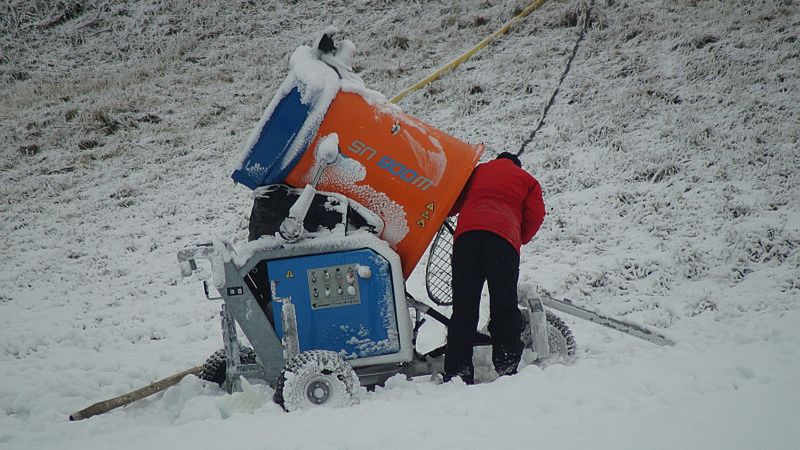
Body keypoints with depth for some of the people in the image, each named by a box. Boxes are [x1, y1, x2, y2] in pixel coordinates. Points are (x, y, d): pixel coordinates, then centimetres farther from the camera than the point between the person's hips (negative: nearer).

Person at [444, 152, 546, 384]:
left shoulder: (478, 171, 32)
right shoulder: (527, 180, 26)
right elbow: (535, 216, 14)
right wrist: (518, 241, 26)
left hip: (466, 235, 2)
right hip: (503, 238, -2)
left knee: (463, 307, -1)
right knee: (504, 306, -2)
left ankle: (457, 370, -8)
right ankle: (507, 365, -15)